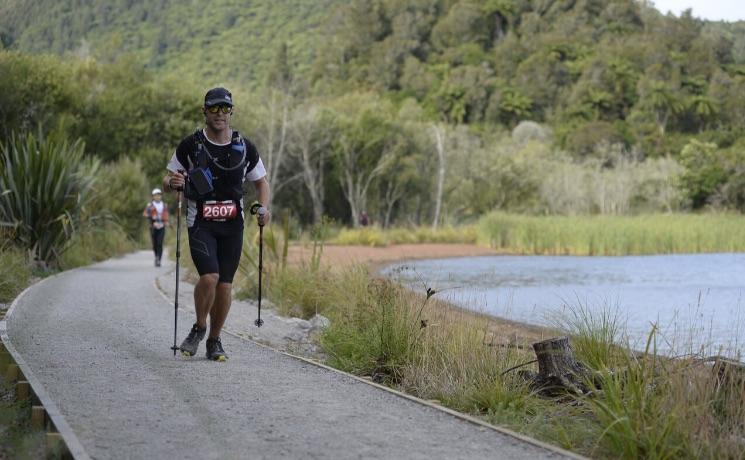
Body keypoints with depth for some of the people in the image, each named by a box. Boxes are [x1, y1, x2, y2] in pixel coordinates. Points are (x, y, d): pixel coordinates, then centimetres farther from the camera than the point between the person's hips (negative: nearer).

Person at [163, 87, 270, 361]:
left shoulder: (245, 148, 1)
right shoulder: (190, 145, -3)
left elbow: (261, 182, 14)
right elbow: (167, 181, 5)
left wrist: (263, 208, -4)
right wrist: (172, 183, -20)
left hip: (232, 225, 2)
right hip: (200, 224, -2)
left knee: (225, 284, 1)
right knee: (209, 277, -20)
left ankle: (214, 340, 19)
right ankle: (199, 328, 5)